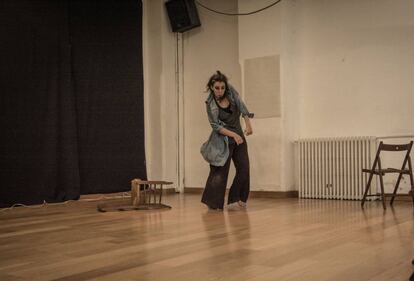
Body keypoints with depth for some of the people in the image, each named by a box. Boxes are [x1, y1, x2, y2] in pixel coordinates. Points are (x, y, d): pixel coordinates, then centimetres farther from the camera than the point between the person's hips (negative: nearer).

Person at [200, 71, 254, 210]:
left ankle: (236, 200, 10)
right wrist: (233, 134, -26)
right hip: (223, 140, -5)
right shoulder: (210, 104, -11)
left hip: (239, 136, 5)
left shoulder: (231, 91, -4)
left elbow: (242, 107, -1)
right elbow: (216, 126, -15)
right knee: (220, 171, -6)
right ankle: (213, 202, 4)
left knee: (244, 169, 1)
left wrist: (248, 124, -15)